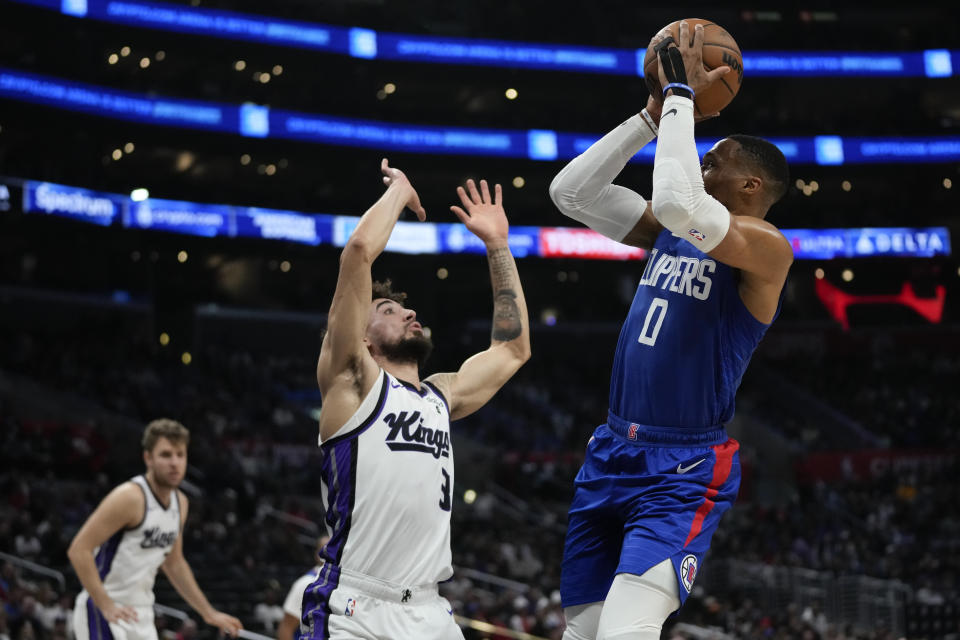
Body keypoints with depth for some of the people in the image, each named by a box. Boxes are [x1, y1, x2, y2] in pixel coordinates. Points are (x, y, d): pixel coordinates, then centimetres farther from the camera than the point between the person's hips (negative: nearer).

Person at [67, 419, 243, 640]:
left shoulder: (180, 503, 8)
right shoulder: (129, 498, -18)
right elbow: (78, 550, -21)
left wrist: (209, 613, 20)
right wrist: (106, 606, -26)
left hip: (141, 616, 9)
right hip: (103, 614, -8)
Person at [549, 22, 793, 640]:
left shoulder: (767, 247, -11)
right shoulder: (669, 231, 12)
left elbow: (680, 203, -30)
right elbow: (571, 191, 9)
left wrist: (683, 93, -18)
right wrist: (658, 110, 4)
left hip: (682, 471, -8)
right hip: (611, 453, 8)